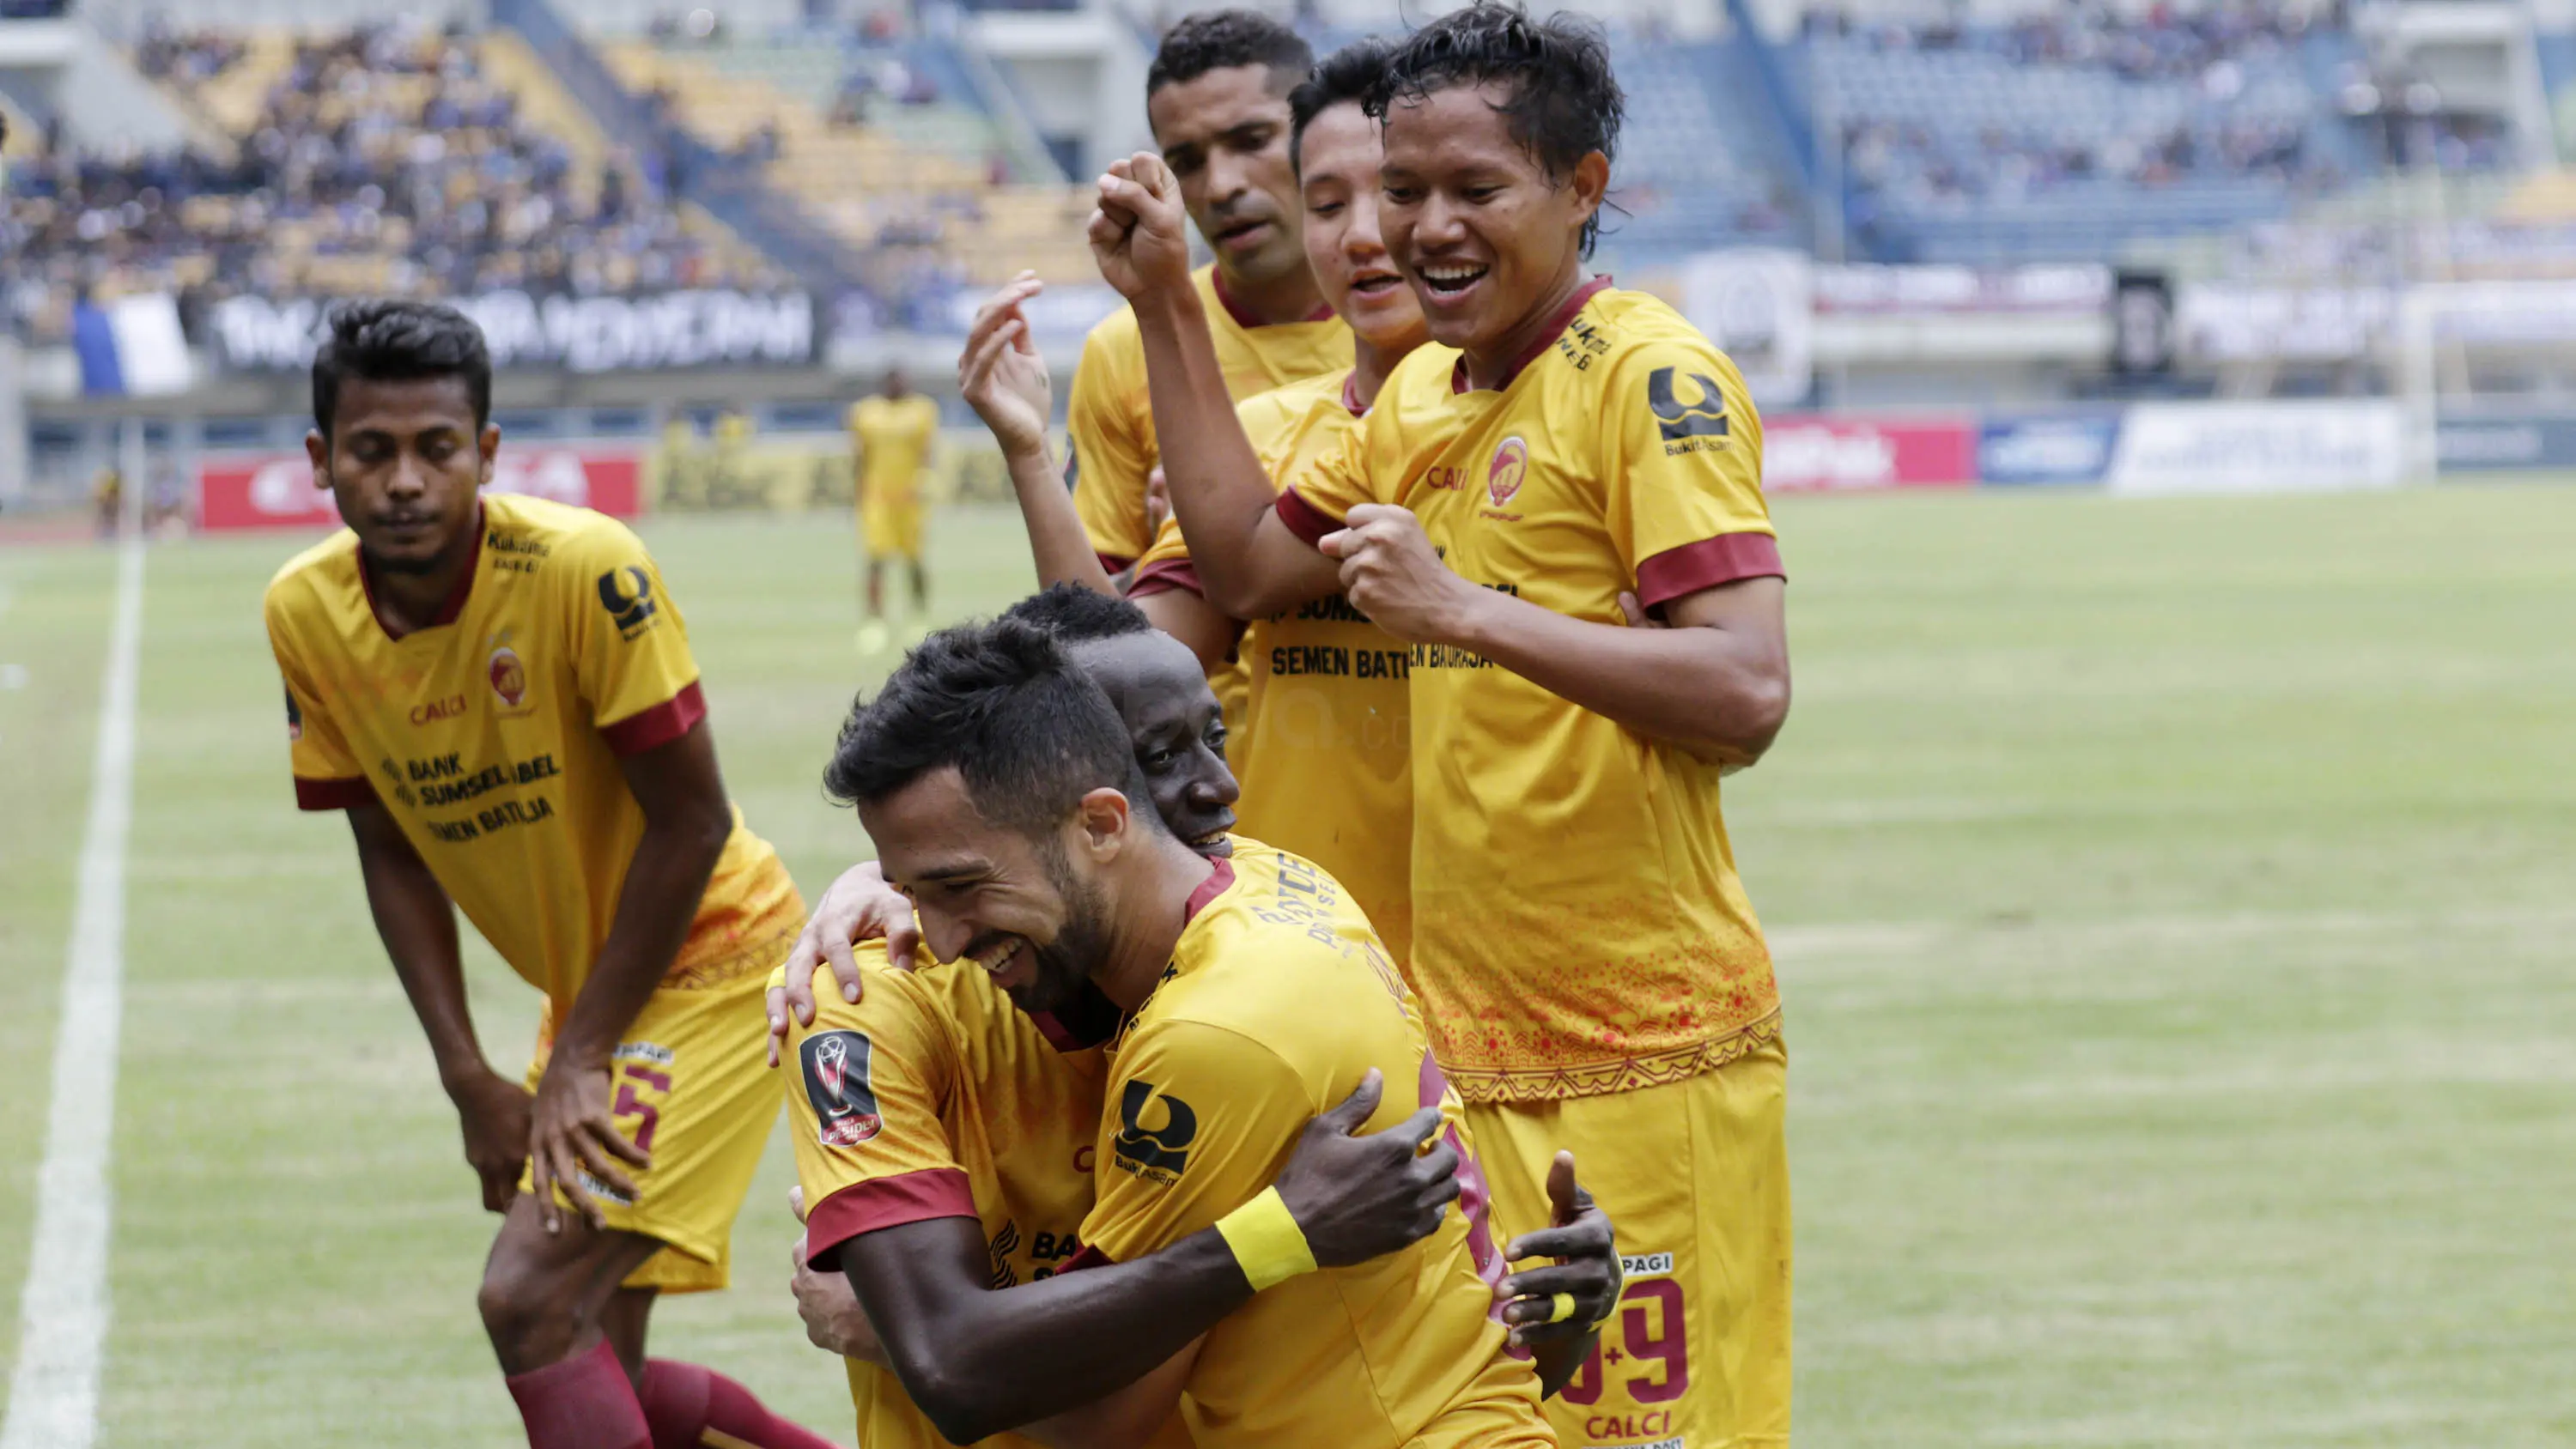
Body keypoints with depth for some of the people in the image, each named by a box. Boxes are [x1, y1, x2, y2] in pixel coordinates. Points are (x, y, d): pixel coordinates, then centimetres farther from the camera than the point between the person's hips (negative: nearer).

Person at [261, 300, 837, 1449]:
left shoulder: (587, 568, -26)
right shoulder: (306, 612, -8)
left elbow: (690, 824, -19)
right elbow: (392, 852, 3)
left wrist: (580, 1060, -17)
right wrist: (468, 1077, -5)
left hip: (708, 955, -7)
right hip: (581, 978, 7)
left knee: (531, 1299, -21)